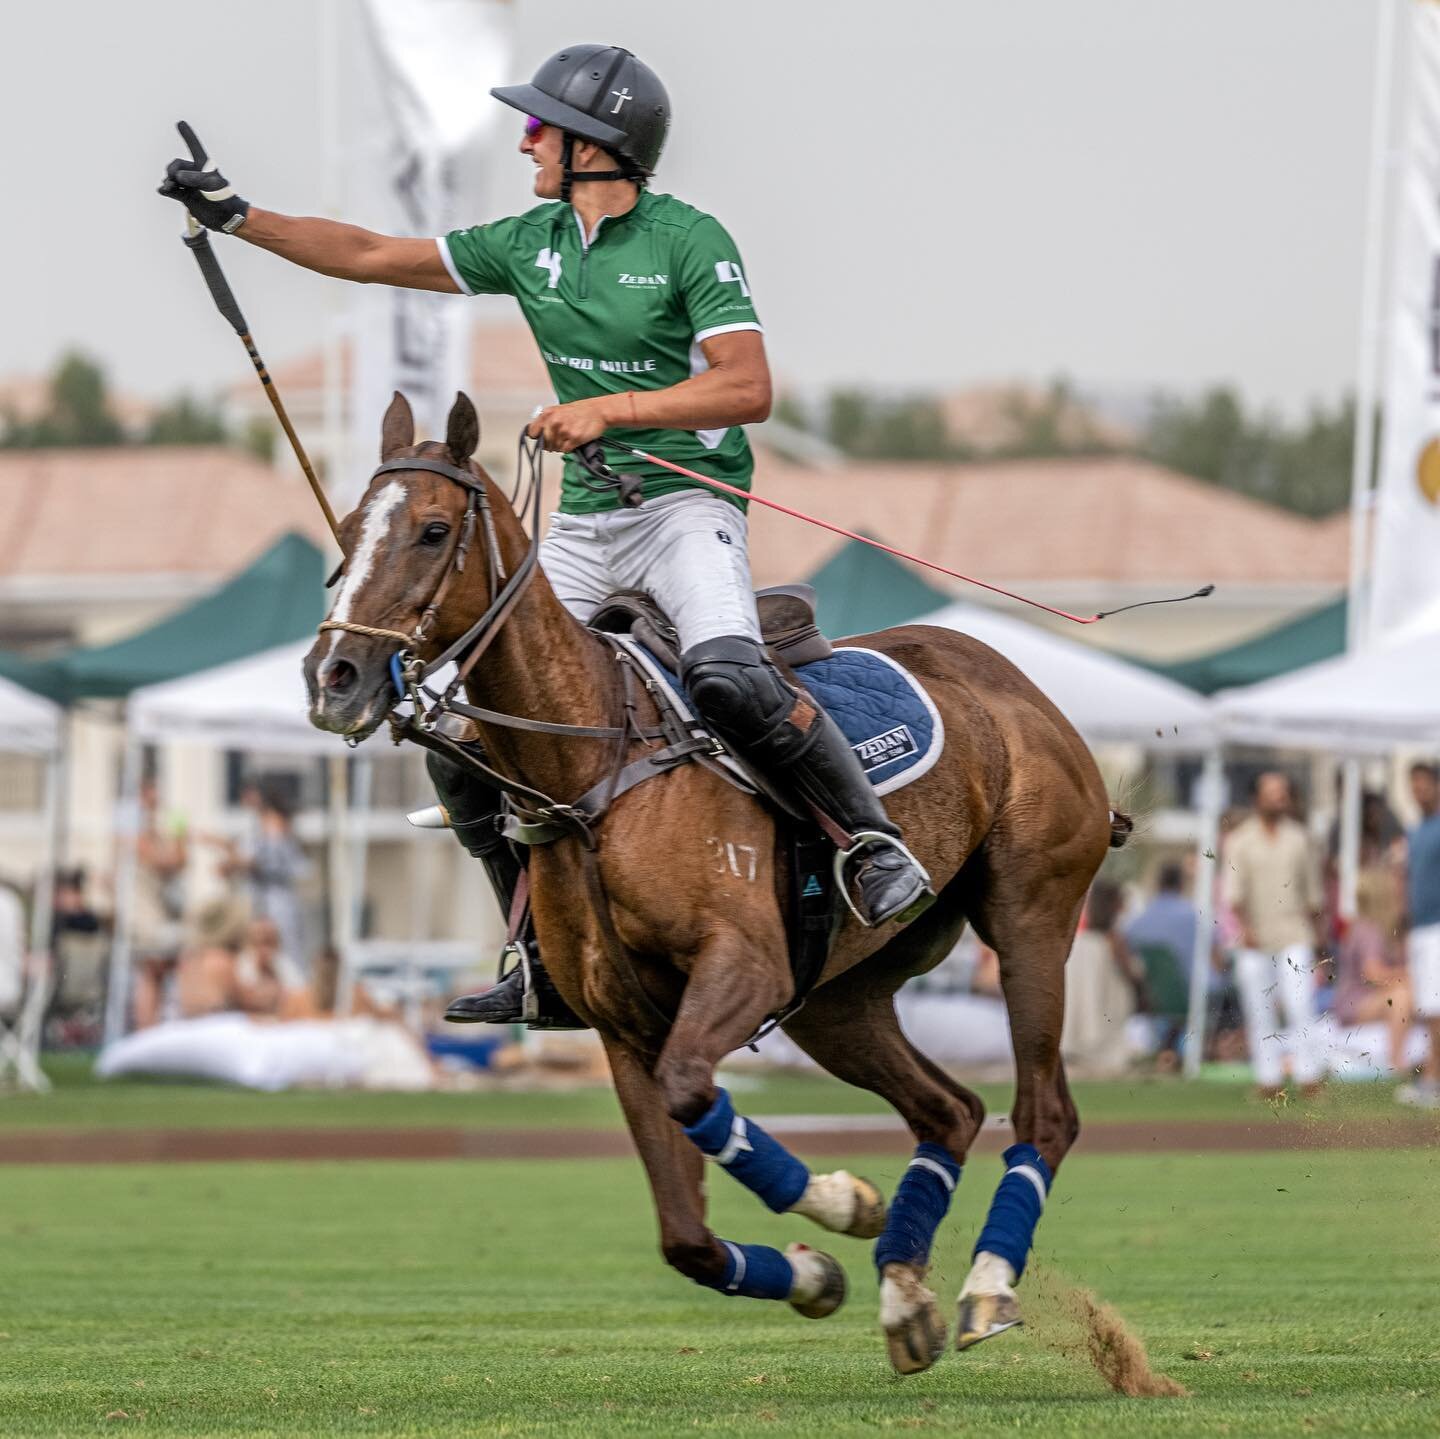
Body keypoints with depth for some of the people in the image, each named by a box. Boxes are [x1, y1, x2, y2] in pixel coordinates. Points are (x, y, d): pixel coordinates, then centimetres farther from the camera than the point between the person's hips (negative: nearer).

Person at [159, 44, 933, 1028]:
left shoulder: (689, 241, -10)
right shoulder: (530, 244, 8)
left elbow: (749, 388, -18)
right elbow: (374, 257, 15)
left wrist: (611, 408, -24)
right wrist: (236, 216, 12)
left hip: (688, 499, -7)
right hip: (583, 520, 7)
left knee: (727, 673, -36)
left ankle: (876, 838, -17)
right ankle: (552, 973, 9)